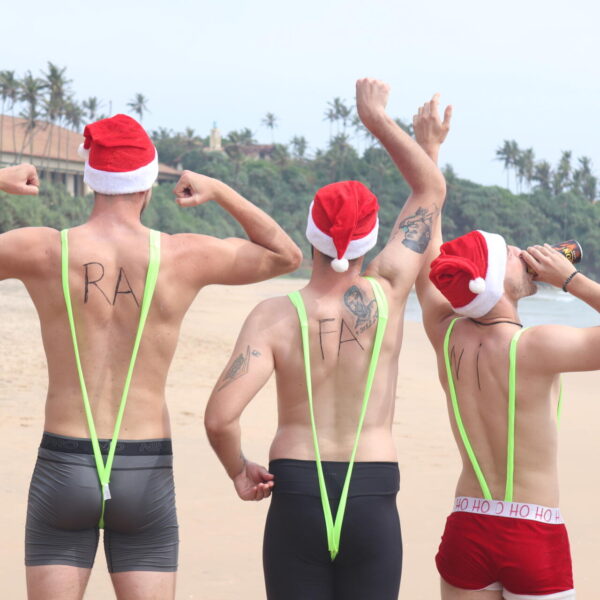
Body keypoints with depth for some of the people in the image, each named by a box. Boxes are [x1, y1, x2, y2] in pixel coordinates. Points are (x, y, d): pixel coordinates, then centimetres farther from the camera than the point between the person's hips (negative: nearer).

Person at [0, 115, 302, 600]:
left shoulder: (41, 251, -7)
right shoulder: (184, 257, -5)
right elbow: (287, 255, 13)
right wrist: (220, 191, 15)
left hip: (63, 469, 0)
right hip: (146, 474, 0)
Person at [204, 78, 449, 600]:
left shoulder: (276, 316, -7)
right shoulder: (386, 295, -3)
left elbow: (220, 415, -17)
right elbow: (432, 189, 10)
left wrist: (238, 471, 3)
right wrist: (378, 118, 14)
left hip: (296, 498, 0)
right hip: (372, 502, 0)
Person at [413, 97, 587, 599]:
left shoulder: (447, 337, 0)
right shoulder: (536, 349, -16)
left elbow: (426, 252, 14)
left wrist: (429, 153, 20)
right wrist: (571, 280, -6)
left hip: (466, 527, 5)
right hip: (536, 537, -5)